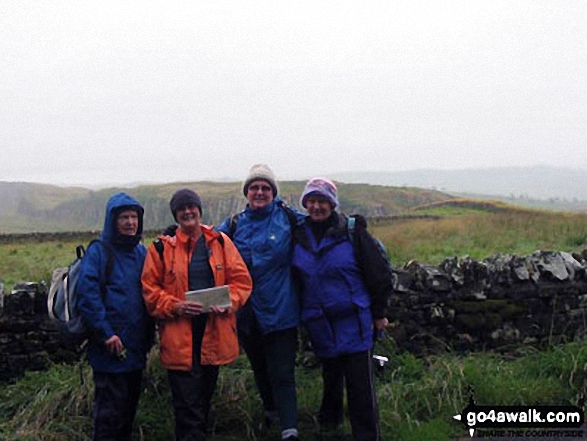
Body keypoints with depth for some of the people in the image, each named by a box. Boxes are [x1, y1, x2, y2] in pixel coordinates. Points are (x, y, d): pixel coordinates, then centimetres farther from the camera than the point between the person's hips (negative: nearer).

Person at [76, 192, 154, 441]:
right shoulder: (98, 252, -8)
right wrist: (106, 333, -20)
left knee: (130, 404, 17)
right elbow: (86, 294, -17)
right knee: (110, 412, -4)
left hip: (136, 346, 7)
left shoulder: (141, 252, 12)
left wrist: (149, 335, 9)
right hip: (111, 346, -7)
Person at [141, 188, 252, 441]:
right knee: (187, 403, -5)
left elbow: (241, 279, 7)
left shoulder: (220, 242, 7)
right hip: (179, 337, -3)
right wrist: (175, 306, -15)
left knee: (204, 398, 17)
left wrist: (229, 302, -11)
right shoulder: (162, 248, 1)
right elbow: (150, 288, 1)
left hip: (215, 333, 3)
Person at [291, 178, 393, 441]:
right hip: (320, 325, 4)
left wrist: (379, 313, -4)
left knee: (360, 381, -2)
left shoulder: (352, 232, -9)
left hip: (355, 322, -4)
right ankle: (329, 419, 43)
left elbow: (378, 273, -6)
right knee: (331, 374, 21)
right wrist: (302, 315, 13)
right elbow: (294, 279, 15)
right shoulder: (298, 236, 3)